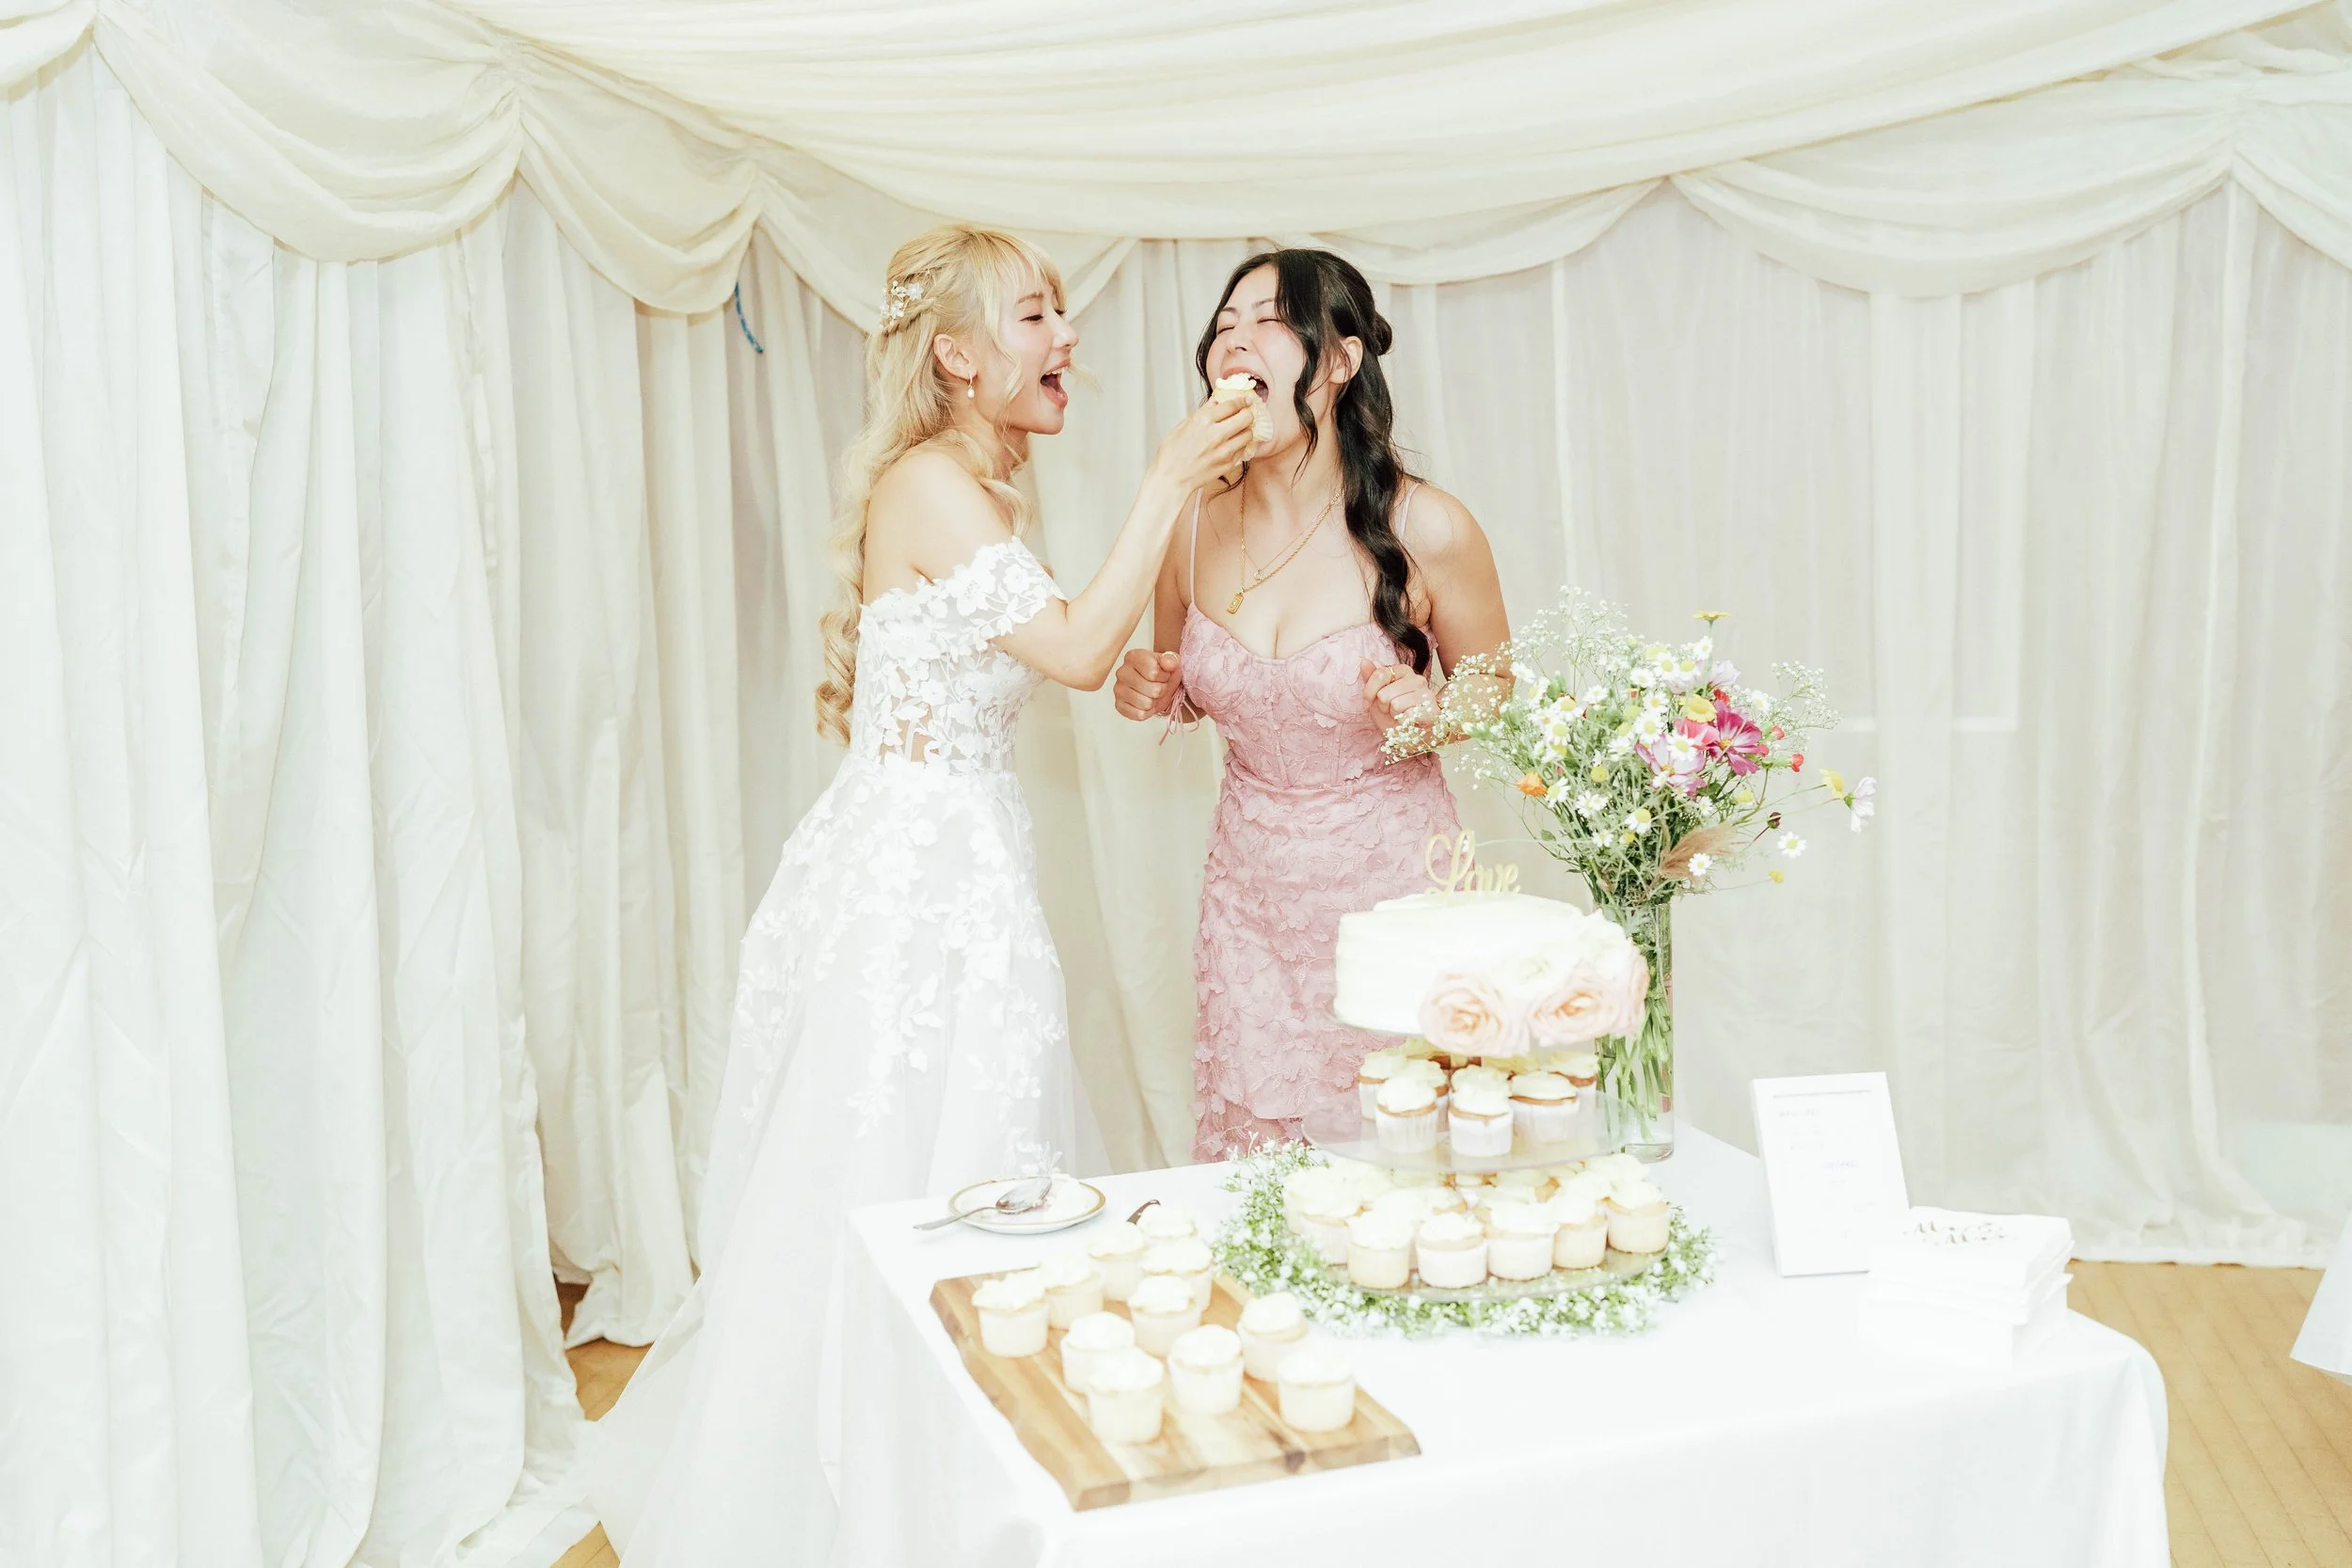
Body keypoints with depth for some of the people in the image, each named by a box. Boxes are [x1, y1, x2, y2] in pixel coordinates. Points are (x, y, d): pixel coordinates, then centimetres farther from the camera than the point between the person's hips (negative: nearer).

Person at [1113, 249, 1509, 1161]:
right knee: (1249, 1155, 10)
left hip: (1392, 880, -3)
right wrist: (1150, 692, -8)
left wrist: (1428, 713, -20)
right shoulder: (1194, 523, -4)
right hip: (1250, 888, 3)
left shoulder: (1425, 529, -14)